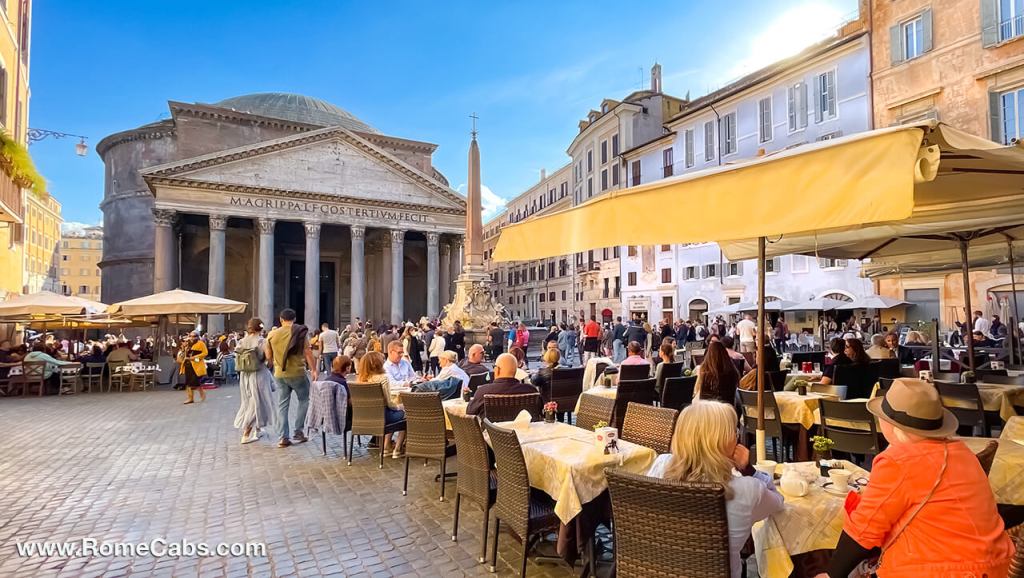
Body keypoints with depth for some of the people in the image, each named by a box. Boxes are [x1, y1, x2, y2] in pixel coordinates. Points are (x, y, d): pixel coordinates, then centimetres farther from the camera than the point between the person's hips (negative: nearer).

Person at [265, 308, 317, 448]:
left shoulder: (272, 334, 4)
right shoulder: (300, 332, -5)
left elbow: (268, 356, 10)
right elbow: (308, 353, -8)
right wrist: (314, 370, -3)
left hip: (279, 374, 3)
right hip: (297, 373, -3)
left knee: (282, 405, 9)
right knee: (304, 400, 14)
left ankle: (284, 437, 9)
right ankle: (297, 431, 12)